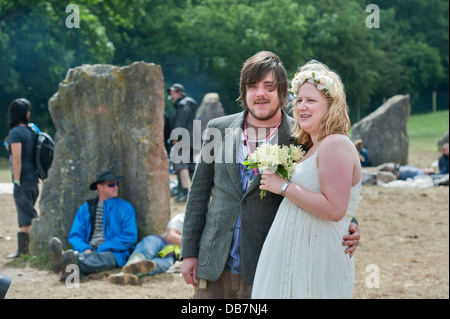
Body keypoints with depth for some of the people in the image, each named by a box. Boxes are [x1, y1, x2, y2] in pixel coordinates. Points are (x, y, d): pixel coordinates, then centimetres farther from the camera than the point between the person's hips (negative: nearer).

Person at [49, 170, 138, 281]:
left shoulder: (125, 207, 12)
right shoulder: (85, 209, 20)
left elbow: (130, 237, 1)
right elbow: (75, 235, 12)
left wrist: (102, 248, -9)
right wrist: (86, 249, -12)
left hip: (113, 253, -3)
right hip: (88, 252, 3)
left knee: (100, 258, -39)